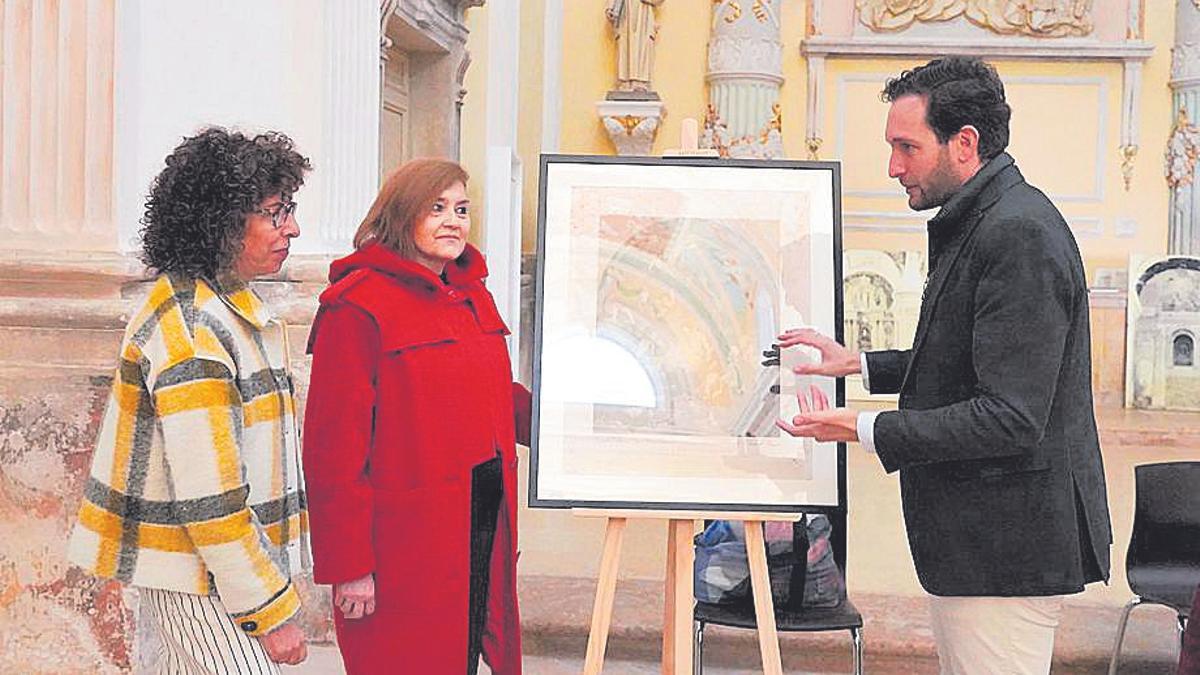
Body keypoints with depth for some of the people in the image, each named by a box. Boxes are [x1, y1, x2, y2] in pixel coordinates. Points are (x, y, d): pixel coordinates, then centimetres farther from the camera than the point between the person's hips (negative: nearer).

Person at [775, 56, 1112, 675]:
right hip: (973, 539, 11)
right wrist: (857, 364, 18)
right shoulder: (979, 224, 13)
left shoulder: (1017, 234, -21)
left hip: (1005, 552, -11)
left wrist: (864, 430, -23)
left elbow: (1011, 417, -26)